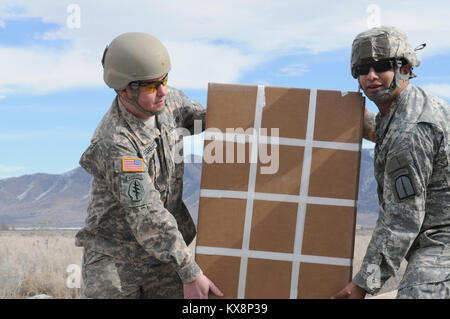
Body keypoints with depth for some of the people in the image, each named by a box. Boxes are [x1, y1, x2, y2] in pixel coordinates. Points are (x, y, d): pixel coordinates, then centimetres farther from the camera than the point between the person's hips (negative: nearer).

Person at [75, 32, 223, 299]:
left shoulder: (170, 99, -6)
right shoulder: (116, 144, -28)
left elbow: (203, 118, 16)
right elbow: (147, 217, -28)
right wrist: (191, 274, -25)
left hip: (164, 250, 5)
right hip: (115, 254, -5)